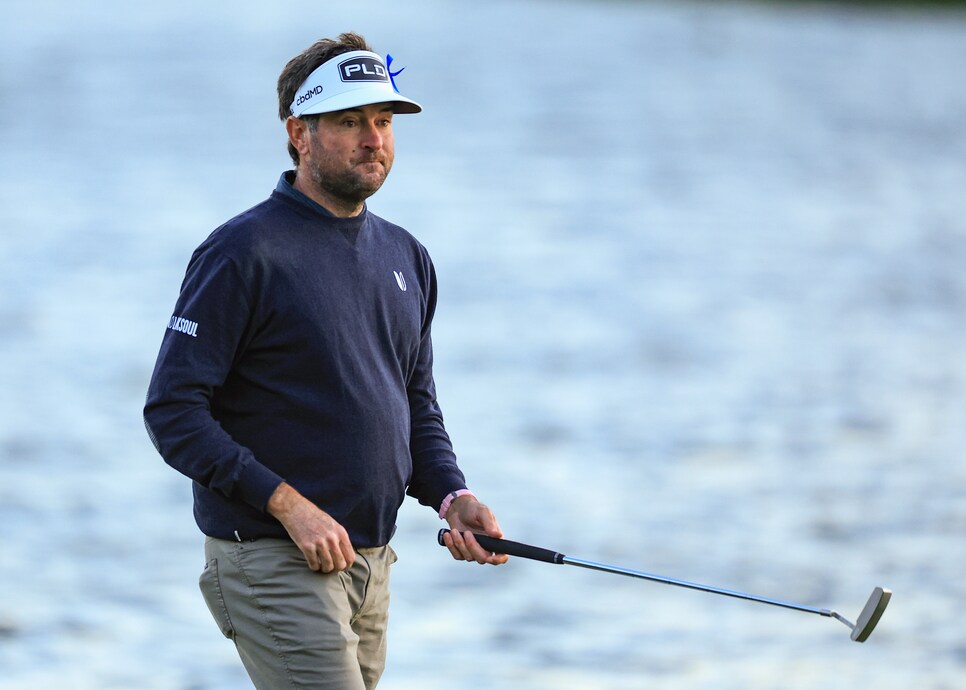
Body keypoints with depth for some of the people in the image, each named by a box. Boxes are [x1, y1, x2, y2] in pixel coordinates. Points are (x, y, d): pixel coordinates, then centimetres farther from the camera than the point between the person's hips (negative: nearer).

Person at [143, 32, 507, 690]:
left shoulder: (405, 257, 13)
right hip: (271, 558, -8)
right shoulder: (243, 252, -10)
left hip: (371, 562, 8)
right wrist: (289, 505, -19)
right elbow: (173, 411, -14)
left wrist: (451, 496, 2)